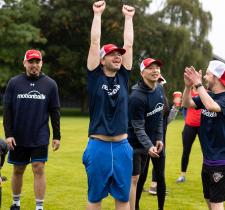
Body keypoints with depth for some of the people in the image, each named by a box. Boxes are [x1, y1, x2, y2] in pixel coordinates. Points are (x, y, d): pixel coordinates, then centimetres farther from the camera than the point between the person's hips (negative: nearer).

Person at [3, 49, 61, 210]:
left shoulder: (50, 84, 1)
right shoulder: (14, 83, 1)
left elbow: (54, 112, 3)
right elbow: (7, 110, 1)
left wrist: (57, 136, 1)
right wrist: (8, 134, -6)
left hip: (40, 138, -1)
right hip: (18, 138, 1)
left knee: (39, 170, -4)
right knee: (18, 171, 12)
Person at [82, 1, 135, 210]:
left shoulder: (123, 77, 8)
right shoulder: (95, 76, -1)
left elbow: (129, 44, 9)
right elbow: (94, 43, -3)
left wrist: (128, 17, 12)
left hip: (122, 147, 4)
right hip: (98, 146, -3)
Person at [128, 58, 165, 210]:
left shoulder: (160, 89, 0)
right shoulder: (136, 97, -24)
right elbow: (138, 128, -23)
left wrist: (159, 138, 2)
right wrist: (148, 146, -34)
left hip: (156, 140, 7)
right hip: (139, 143, -7)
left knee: (160, 177, 12)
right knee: (136, 178, -3)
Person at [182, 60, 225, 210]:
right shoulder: (208, 95, 6)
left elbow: (211, 107, -35)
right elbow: (187, 104, 3)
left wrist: (198, 84, -28)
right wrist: (188, 86, -14)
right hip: (208, 158, 8)